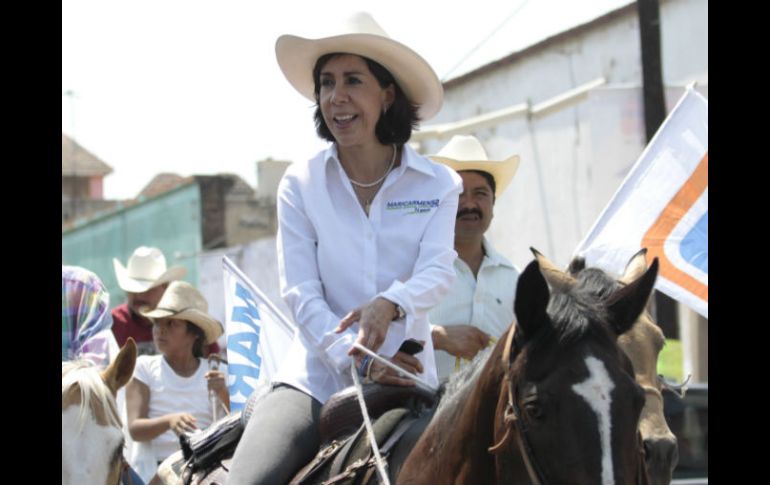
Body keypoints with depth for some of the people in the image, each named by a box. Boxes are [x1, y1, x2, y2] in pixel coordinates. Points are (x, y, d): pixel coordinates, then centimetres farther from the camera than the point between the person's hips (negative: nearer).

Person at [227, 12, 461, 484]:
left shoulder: (439, 184, 4)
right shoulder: (300, 184, 4)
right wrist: (359, 362, -18)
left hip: (404, 378, 1)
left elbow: (437, 271, -9)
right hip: (315, 376, 0)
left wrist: (389, 304, -32)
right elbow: (301, 292, -3)